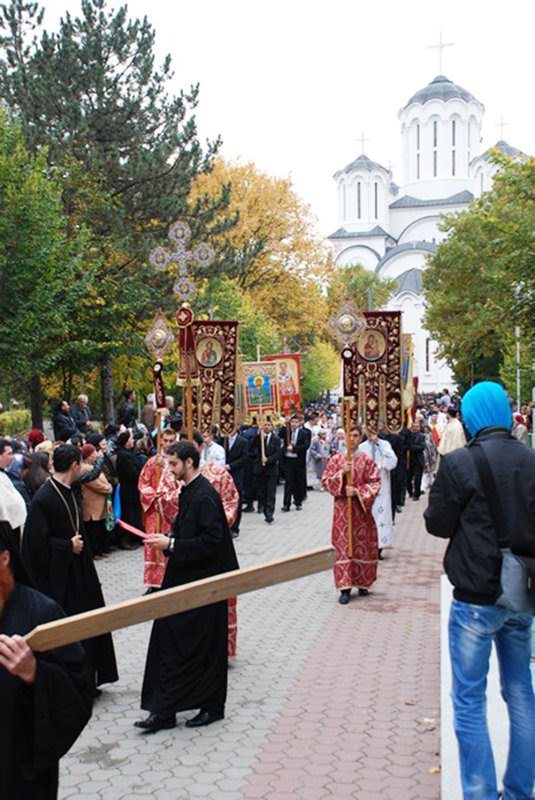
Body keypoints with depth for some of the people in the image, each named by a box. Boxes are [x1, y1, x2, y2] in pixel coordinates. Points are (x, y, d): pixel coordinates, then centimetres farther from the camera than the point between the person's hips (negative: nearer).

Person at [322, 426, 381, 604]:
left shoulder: (366, 460, 1)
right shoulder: (336, 459, 3)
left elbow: (375, 483, -3)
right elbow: (325, 481, 0)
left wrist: (357, 491, -16)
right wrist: (341, 473, -15)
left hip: (361, 509, 0)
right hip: (342, 509, 0)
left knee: (362, 545, 5)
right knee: (343, 545, -3)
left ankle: (362, 583, 22)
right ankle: (345, 587, 0)